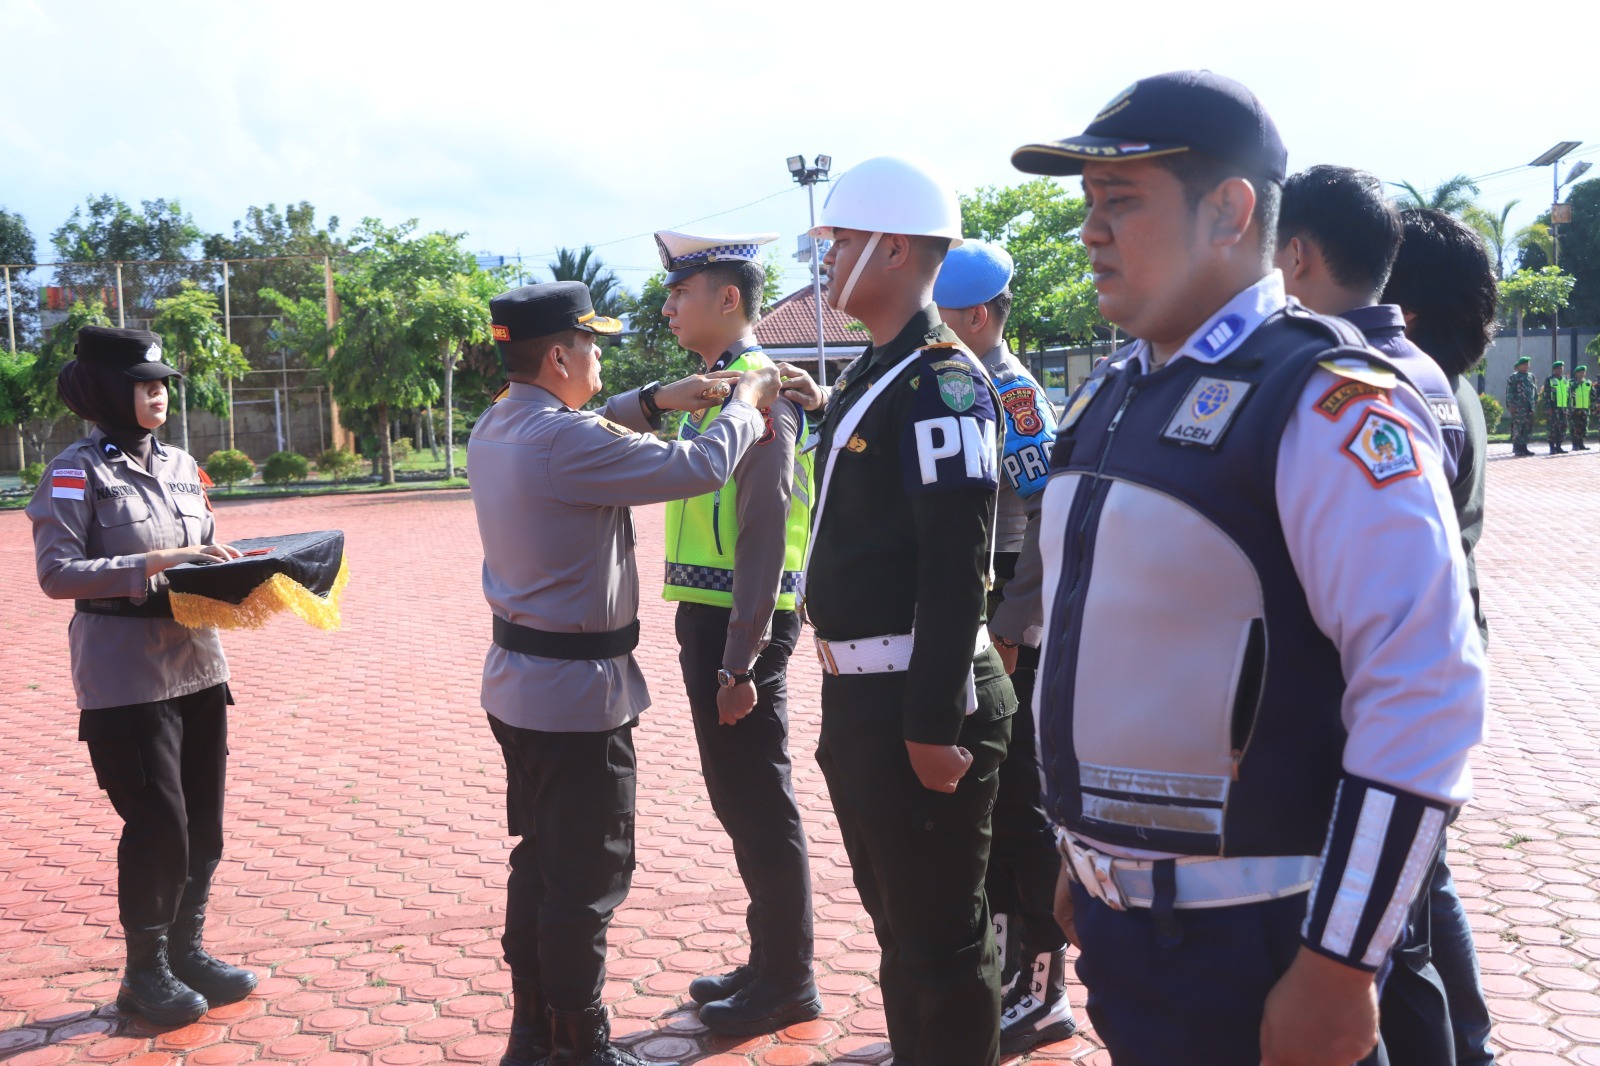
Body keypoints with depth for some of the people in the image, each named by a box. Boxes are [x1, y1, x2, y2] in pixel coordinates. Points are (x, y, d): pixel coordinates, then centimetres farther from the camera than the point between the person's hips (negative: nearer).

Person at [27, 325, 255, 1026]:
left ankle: (186, 949, 29)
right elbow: (56, 573, -15)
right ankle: (144, 974, 17)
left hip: (197, 666, 6)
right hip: (126, 676, -6)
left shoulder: (181, 464, 10)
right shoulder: (77, 471, -8)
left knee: (203, 823, 11)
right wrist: (150, 565, -24)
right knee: (158, 825, -2)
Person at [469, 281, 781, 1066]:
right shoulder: (564, 440, -24)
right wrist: (747, 402, -5)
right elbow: (699, 468, -22)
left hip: (520, 680, 10)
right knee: (589, 878, 3)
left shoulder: (495, 430, 5)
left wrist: (654, 402, 13)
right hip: (577, 688, -10)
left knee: (540, 859, 19)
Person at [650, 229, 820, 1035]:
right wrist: (701, 635, 16)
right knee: (739, 800, 17)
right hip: (707, 615, 9)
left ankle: (786, 984, 17)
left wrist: (740, 659, -22)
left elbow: (765, 531, -20)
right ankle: (770, 962, 31)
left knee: (759, 806, 2)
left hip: (740, 625, -9)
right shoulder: (715, 386, 14)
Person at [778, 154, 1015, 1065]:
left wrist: (936, 725, -23)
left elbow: (957, 565, -23)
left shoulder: (942, 380, -17)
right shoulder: (874, 374, 13)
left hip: (919, 699, -10)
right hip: (859, 691, 10)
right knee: (895, 921, 23)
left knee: (942, 939, 5)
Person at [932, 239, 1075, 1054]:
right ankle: (1003, 957, 33)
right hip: (964, 626, 9)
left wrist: (1006, 630, -19)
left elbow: (1050, 516, -20)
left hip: (1005, 631, -9)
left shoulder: (1009, 392, -14)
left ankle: (1043, 989, 14)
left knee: (1017, 801, 1)